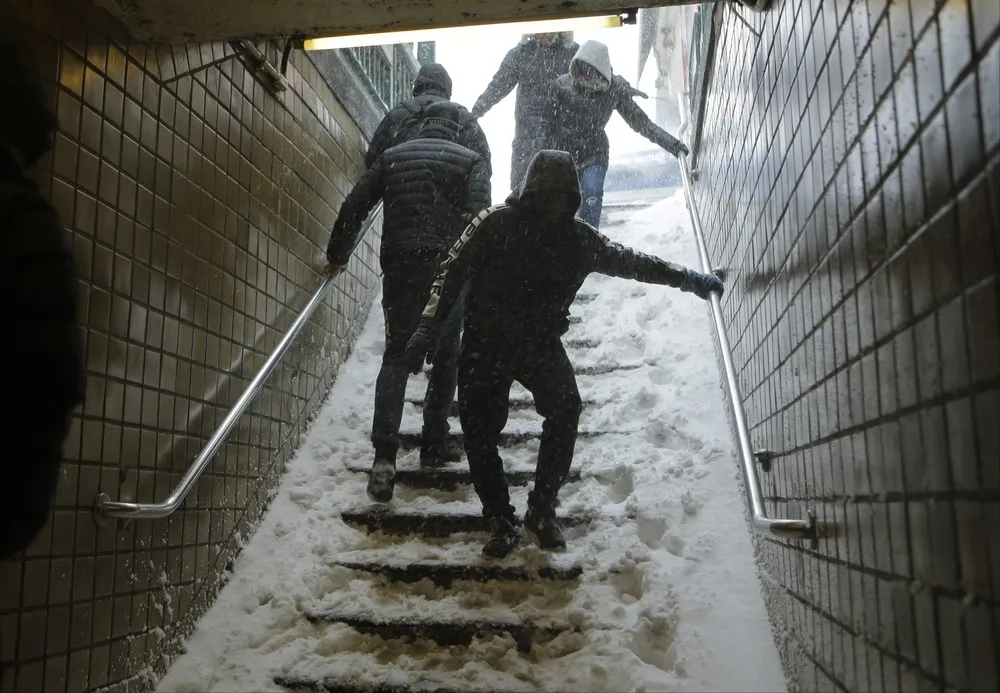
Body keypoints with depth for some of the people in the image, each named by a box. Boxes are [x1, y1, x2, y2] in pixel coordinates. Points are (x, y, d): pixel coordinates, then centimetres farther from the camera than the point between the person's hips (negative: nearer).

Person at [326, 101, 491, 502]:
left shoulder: (392, 157, 15)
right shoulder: (471, 161, 7)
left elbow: (354, 206, 10)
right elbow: (478, 219, -9)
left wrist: (337, 255, 18)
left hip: (398, 267, 2)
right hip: (447, 269, -2)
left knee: (396, 355, 6)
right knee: (445, 357, 14)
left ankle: (384, 452, -8)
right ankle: (434, 444, 18)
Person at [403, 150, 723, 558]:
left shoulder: (578, 238, -2)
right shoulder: (495, 224, -12)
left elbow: (630, 261, 9)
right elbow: (453, 271, -10)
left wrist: (687, 279, 11)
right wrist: (428, 328, -16)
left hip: (542, 343, 2)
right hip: (486, 343, -2)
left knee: (565, 411, -17)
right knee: (479, 432, -5)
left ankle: (542, 511, -1)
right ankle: (500, 521, 12)